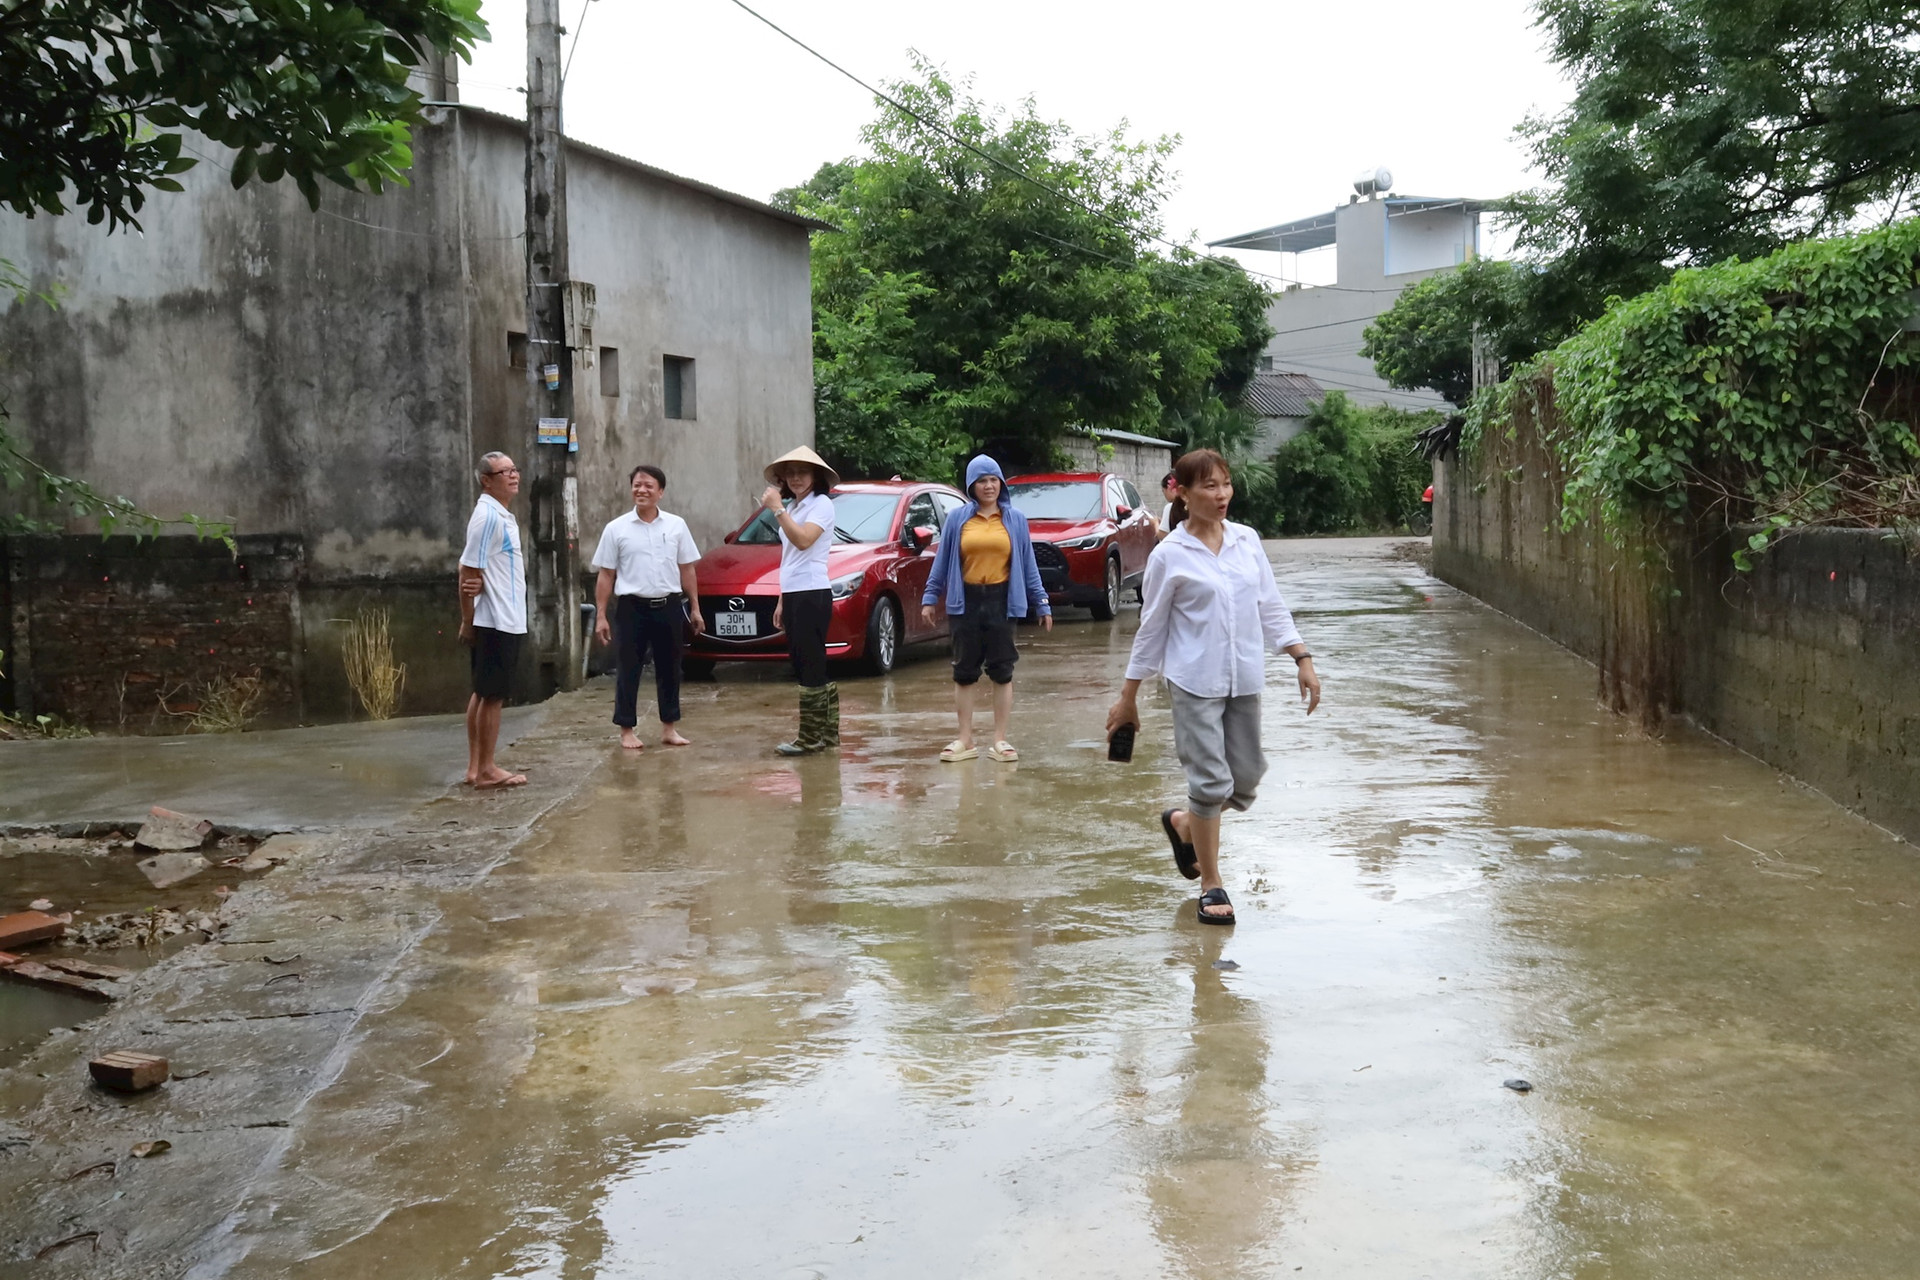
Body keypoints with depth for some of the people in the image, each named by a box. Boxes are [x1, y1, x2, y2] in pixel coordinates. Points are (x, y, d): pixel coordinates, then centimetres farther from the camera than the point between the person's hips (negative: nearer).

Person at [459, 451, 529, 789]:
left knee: (483, 694, 12)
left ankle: (475, 766, 17)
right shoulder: (488, 517, -16)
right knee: (492, 696, -3)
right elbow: (468, 572, -17)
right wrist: (467, 622, -15)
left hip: (504, 620, 10)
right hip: (495, 621, -10)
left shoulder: (502, 516, 14)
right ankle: (486, 770, 2)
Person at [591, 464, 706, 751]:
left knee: (669, 668, 9)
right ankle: (627, 730, 11)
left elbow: (687, 570, 9)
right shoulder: (616, 529, 0)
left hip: (669, 606, 2)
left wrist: (695, 608, 7)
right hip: (632, 608, -2)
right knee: (628, 670, 2)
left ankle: (669, 728, 19)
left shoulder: (676, 525, 5)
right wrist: (601, 616, -4)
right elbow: (606, 576, 1)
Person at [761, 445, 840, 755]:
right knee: (806, 668, 10)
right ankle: (828, 732, 16)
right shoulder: (793, 508, 19)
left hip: (813, 595, -9)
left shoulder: (821, 505, -6)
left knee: (811, 667, -8)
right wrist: (782, 601, 18)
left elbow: (803, 540, -23)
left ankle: (810, 737, -6)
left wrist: (777, 509, -20)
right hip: (793, 595, 9)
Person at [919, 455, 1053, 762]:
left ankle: (1000, 740, 11)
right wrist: (929, 598, 2)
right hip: (965, 601, 0)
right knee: (964, 672, 5)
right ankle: (965, 740, 13)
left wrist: (1042, 604, 5)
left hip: (1001, 601, 0)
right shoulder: (958, 519, 3)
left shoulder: (1015, 519, 5)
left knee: (1002, 672, 3)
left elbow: (1028, 564, 7)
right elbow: (942, 562, 7)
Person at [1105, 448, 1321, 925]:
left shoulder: (1247, 541, 5)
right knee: (1211, 780, -5)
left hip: (1244, 680, 5)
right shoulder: (1170, 555, -7)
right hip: (1196, 682, -5)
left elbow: (1271, 608, 10)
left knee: (1247, 779, 8)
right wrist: (1127, 697, 1)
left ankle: (1183, 823, 37)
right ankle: (1211, 886, 11)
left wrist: (1302, 658, 2)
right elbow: (1151, 629, -1)